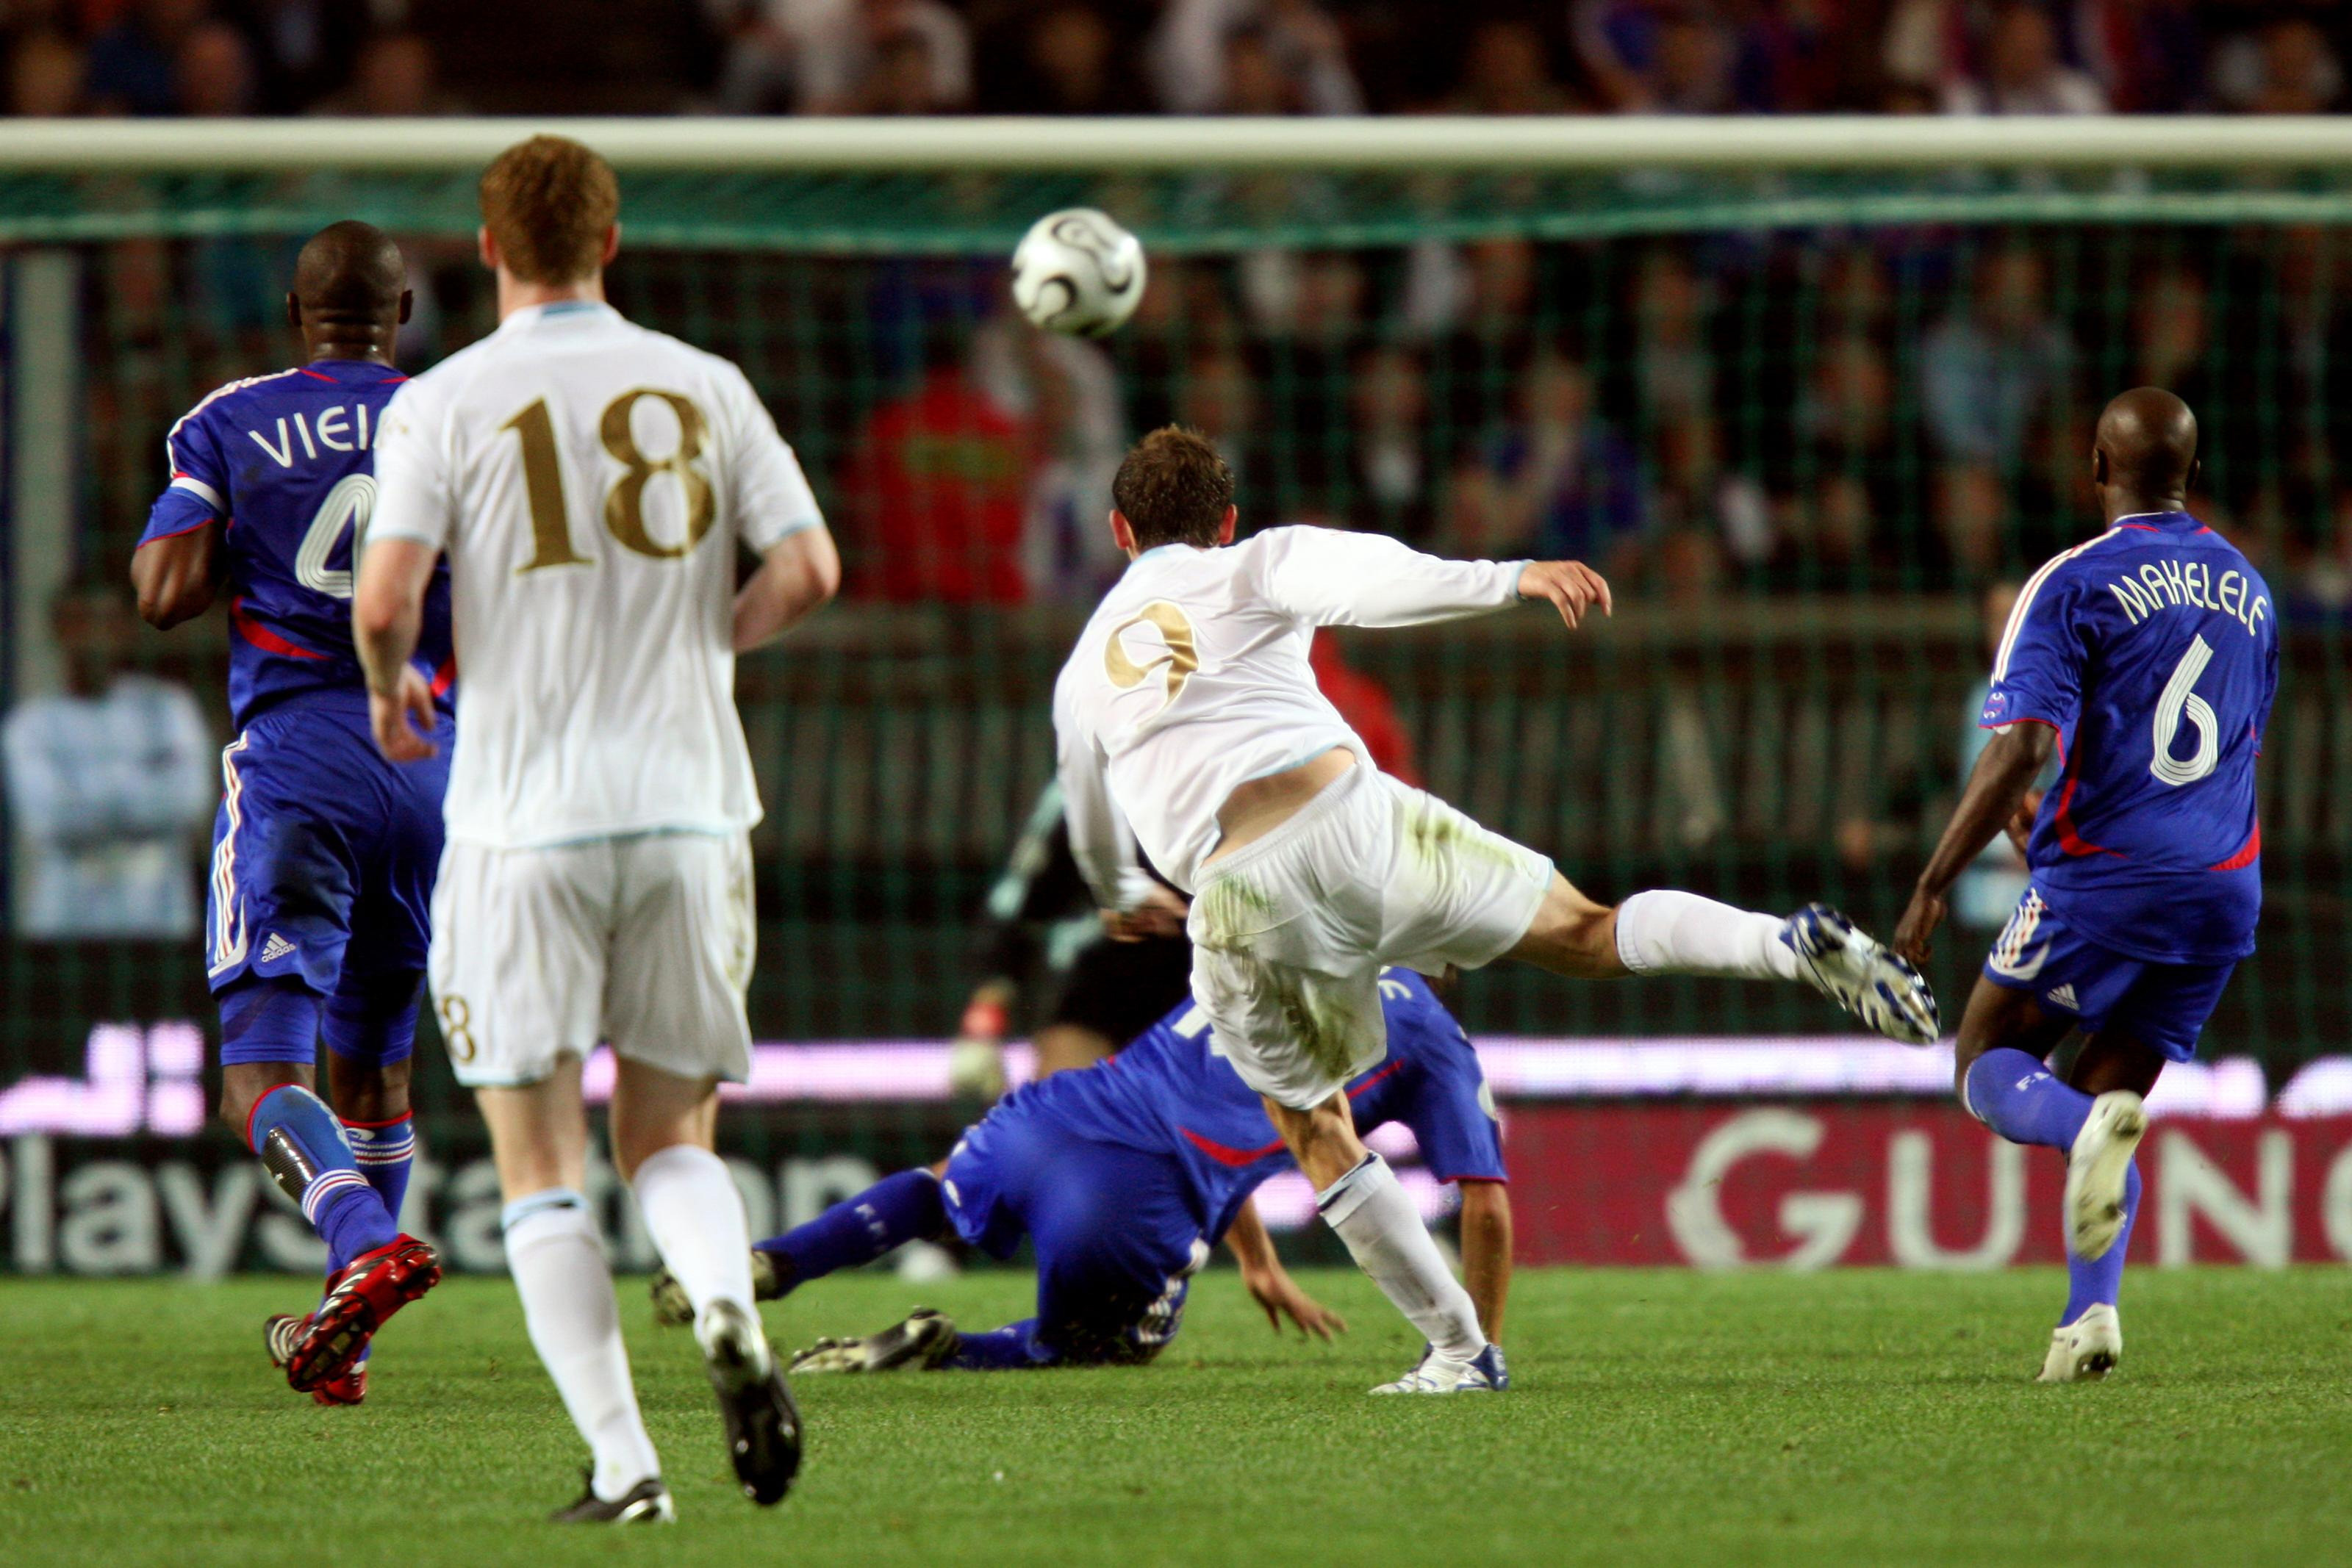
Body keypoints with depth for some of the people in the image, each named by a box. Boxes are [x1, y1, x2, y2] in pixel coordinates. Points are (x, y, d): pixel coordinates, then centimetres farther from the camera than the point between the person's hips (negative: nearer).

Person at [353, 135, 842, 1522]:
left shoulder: (444, 403, -3)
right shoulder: (704, 387, 6)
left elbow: (387, 594, -12)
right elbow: (808, 570, 1)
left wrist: (389, 691, 9)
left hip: (524, 820, -3)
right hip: (689, 805, 3)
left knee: (541, 1169, 4)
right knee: (671, 1137, 14)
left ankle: (623, 1461, -7)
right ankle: (727, 1307, -18)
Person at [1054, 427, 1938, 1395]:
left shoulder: (1083, 674, 24)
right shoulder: (1250, 568, 15)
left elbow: (1096, 839, 40)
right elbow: (1366, 579, -8)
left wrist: (1124, 898, 63)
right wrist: (1510, 580, -21)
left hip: (1237, 900, 1)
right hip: (1349, 813, -1)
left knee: (1309, 1125, 19)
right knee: (1587, 935, 5)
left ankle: (1458, 1348, 14)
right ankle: (1797, 946, -21)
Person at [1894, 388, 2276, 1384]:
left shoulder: (2076, 585, -8)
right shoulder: (2247, 589, 13)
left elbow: (2022, 748, -17)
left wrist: (1933, 886, -13)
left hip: (2104, 878, -6)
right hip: (2223, 886, 6)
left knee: (1990, 1064, 8)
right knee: (2110, 1090, 15)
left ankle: (2091, 1128, -26)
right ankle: (2091, 1314, -3)